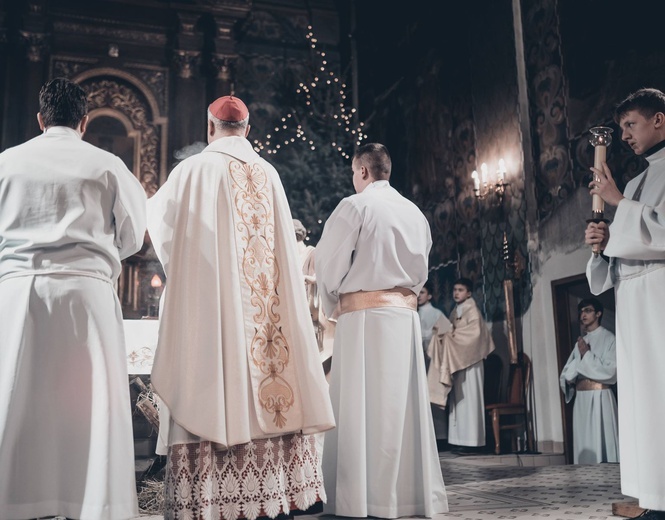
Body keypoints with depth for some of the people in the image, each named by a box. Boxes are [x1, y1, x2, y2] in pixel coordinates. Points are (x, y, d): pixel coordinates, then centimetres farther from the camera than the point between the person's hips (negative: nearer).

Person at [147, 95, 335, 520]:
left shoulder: (195, 170, 0)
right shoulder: (269, 174, 11)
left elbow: (157, 212, 16)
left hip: (208, 297, -4)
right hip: (264, 301, 4)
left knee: (212, 388, -4)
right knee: (263, 375, 6)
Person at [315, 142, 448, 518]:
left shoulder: (355, 205, -4)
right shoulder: (415, 212, 14)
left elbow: (330, 263, -4)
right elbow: (421, 270, 17)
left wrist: (331, 302, 12)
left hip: (365, 313, -6)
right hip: (406, 312, 6)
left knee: (362, 404, -4)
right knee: (403, 402, 8)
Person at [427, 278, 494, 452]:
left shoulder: (472, 309, -4)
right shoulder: (455, 312, 18)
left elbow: (474, 333, -15)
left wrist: (451, 334, -12)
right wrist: (444, 333, 1)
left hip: (469, 360, -8)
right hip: (456, 360, 8)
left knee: (468, 398, -8)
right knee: (458, 399, 4)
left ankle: (471, 441, -7)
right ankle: (461, 440, 5)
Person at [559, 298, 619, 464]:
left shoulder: (608, 338, -1)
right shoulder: (581, 342, 16)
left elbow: (610, 371, -12)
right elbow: (565, 374, 15)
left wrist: (587, 354, -10)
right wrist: (570, 378, -7)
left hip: (600, 397, -6)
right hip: (581, 398, 6)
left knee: (602, 440, -6)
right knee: (584, 441, 6)